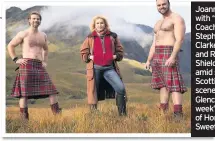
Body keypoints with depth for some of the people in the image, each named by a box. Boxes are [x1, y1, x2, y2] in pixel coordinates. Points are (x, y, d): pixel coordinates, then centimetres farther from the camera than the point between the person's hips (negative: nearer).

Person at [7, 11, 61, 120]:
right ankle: (24, 118, 1)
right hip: (26, 65, -5)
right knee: (24, 92, -4)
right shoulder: (23, 34, 1)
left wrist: (45, 61, 19)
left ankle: (58, 114, 3)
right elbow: (10, 46, 4)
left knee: (51, 89, -2)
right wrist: (16, 59, -4)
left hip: (40, 66, 5)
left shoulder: (43, 36, 17)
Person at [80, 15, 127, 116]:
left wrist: (116, 56, -1)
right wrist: (89, 57, -4)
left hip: (109, 68, 0)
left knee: (121, 88, -14)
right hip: (95, 68, 0)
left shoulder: (112, 36, 10)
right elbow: (83, 53, 13)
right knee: (93, 92, 2)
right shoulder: (90, 38, 8)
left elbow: (120, 50, 18)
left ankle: (122, 114, -3)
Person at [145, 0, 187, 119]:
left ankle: (178, 115, -21)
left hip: (169, 54, -9)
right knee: (162, 85, 6)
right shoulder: (158, 23, 23)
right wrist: (149, 60, 15)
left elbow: (180, 39, -15)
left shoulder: (177, 19, -4)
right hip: (157, 56, 9)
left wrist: (173, 57, -27)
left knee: (173, 84, -15)